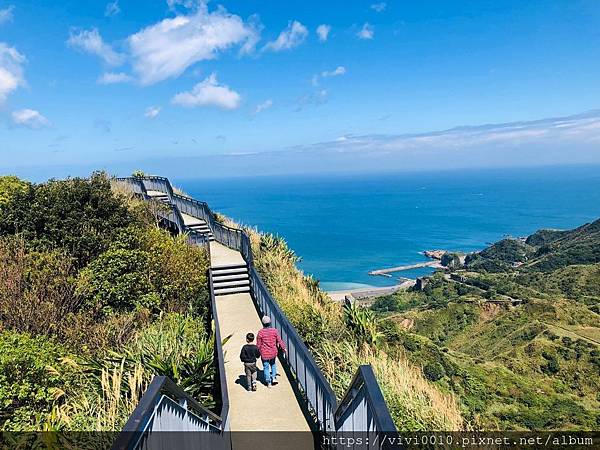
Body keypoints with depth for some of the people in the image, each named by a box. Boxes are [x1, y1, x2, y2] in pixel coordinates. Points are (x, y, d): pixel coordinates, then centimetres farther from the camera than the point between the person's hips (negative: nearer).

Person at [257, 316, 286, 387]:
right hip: (273, 352, 2)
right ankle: (273, 377, 20)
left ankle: (269, 382, 18)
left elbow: (258, 344, -7)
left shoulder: (260, 332, -15)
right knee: (273, 364, 27)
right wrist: (283, 348, 12)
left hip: (264, 353, -2)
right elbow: (279, 341, -2)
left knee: (266, 367, 12)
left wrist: (258, 351, 10)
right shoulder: (274, 331, -11)